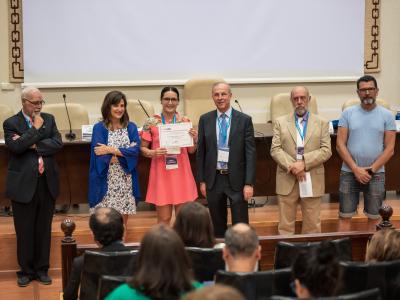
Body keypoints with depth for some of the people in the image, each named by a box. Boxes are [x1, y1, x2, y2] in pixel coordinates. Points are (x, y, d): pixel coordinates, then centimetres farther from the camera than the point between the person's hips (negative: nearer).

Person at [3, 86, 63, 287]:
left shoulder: (49, 119, 7)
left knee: (44, 229, 10)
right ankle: (26, 270, 18)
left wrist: (33, 145, -15)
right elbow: (15, 146, -19)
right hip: (23, 184, -3)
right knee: (24, 231, 5)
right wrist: (35, 128, -15)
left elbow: (58, 143, -6)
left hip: (47, 183, 3)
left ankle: (42, 269, 21)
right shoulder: (11, 123, -4)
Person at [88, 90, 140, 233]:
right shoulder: (99, 128, -1)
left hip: (125, 182, 3)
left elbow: (135, 150, -8)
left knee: (122, 224, 7)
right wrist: (125, 153, -10)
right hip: (106, 182, -3)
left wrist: (110, 150, -13)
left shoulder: (131, 127, 8)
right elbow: (100, 157, -12)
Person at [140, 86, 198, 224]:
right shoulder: (151, 123, -2)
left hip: (181, 173, 2)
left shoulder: (185, 121, 4)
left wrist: (194, 139, -10)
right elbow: (142, 148, 4)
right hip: (161, 173, -2)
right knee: (164, 219, 3)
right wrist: (152, 153, -16)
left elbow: (191, 150, 10)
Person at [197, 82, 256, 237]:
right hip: (214, 179, 2)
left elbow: (250, 153, -4)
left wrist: (249, 183, -10)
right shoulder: (205, 120, 4)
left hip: (236, 179, -2)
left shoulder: (244, 120, -2)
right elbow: (201, 152, 7)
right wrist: (202, 180, 3)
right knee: (217, 226, 10)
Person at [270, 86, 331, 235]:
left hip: (312, 182, 0)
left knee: (312, 225, 5)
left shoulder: (322, 123, 7)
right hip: (287, 181, 0)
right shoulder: (280, 122, 8)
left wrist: (304, 163, -15)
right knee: (285, 225, 4)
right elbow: (275, 150, -1)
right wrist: (292, 167, -14)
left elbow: (326, 150, -2)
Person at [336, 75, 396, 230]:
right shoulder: (348, 113, 1)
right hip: (349, 173, 0)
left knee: (373, 217, 7)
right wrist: (356, 169, -11)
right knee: (345, 216, 3)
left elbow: (390, 149, -2)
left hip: (376, 174, 0)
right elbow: (340, 145, -2)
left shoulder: (386, 115, 1)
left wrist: (371, 170, -11)